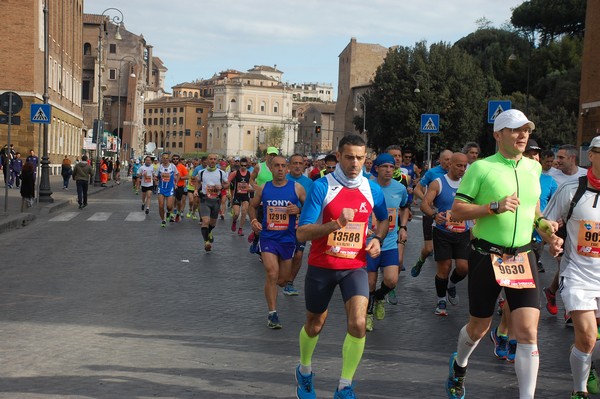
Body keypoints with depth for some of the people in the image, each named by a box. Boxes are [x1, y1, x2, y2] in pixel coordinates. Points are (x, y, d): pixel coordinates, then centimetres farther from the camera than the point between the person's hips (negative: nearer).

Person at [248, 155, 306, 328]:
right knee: (272, 274, -17)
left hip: (288, 238, 1)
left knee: (282, 280, 11)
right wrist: (253, 220, -2)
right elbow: (252, 206, 17)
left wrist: (299, 210, -17)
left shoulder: (296, 188, -3)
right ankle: (272, 314, -9)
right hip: (268, 237, -1)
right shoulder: (263, 188, 1)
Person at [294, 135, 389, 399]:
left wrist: (377, 239, 1)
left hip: (354, 266, 2)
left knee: (358, 323, -18)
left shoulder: (372, 189, -1)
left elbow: (384, 219, 21)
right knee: (315, 325, 15)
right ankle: (304, 371, 45)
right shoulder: (321, 187, -13)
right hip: (322, 265, -1)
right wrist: (337, 224, -32)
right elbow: (301, 233, -19)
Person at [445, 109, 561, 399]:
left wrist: (541, 223, 6)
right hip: (487, 256, -3)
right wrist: (495, 207, -21)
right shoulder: (481, 168, -7)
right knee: (479, 326, 12)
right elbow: (457, 209, -10)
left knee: (527, 331, -8)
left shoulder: (534, 167, 9)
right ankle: (459, 365, 44)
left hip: (523, 257, 3)